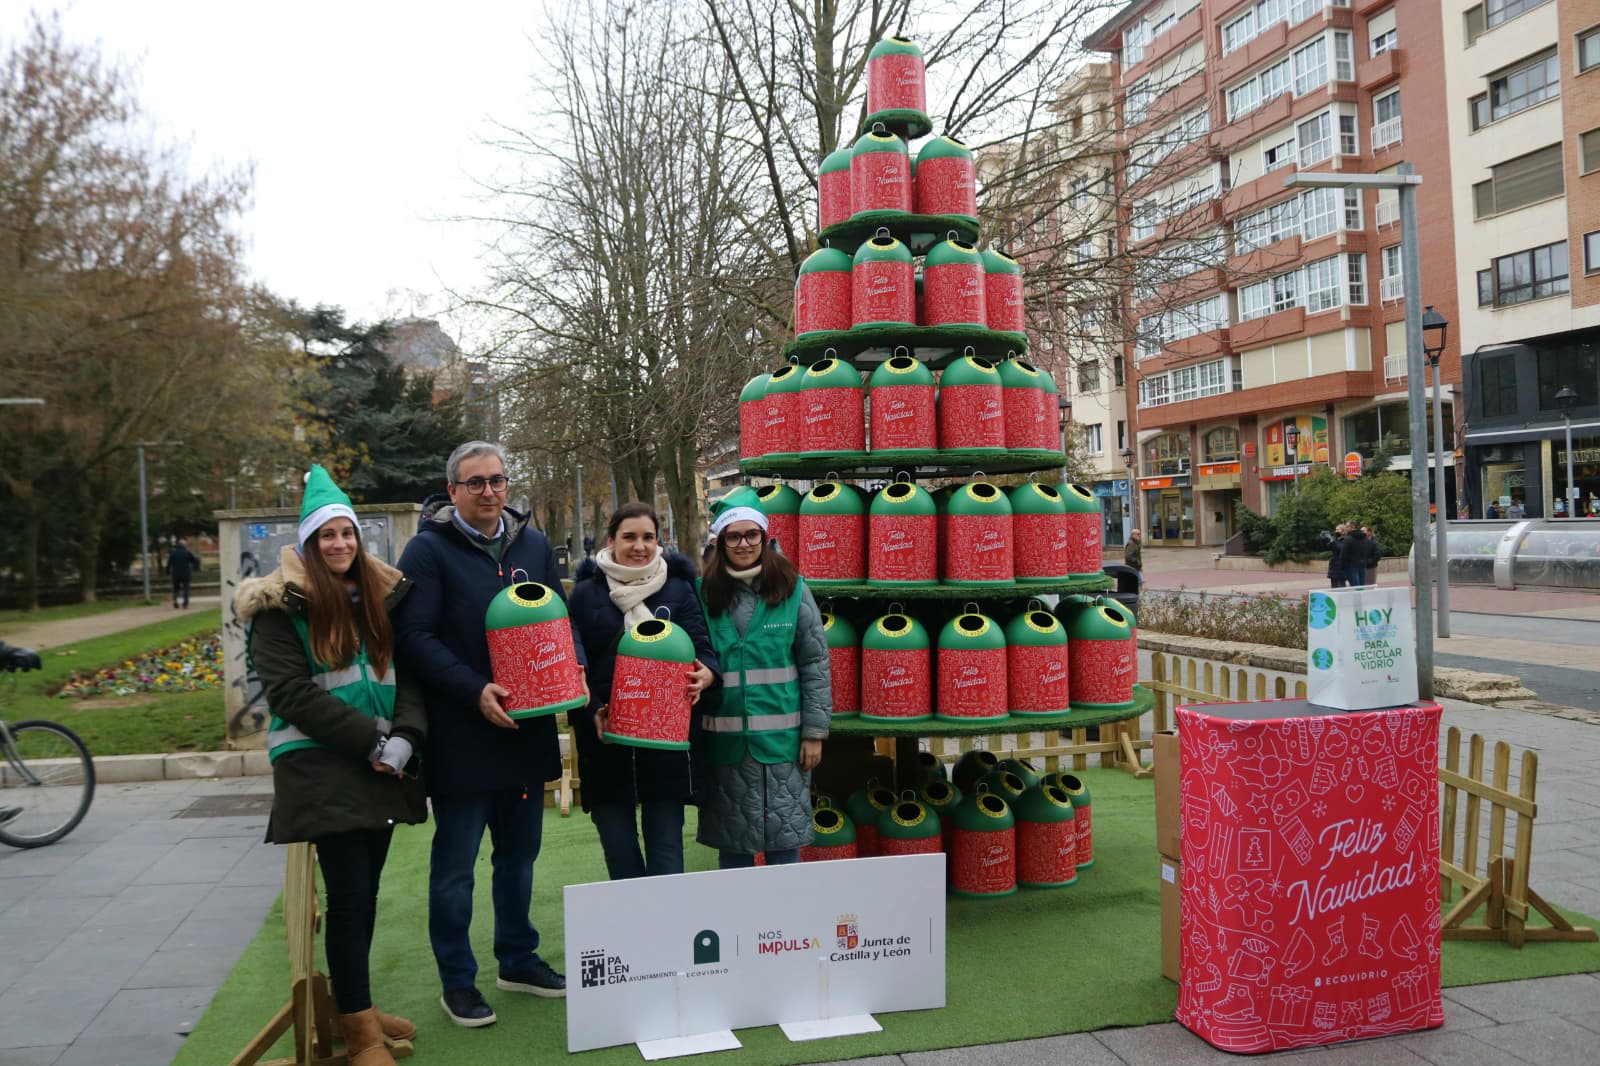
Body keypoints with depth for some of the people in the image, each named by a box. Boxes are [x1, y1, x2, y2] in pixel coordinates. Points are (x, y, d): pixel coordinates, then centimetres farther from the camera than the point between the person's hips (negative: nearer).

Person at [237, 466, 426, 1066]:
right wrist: (372, 741, -16)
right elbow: (290, 692, -12)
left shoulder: (383, 596, 10)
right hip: (321, 765, -5)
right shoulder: (283, 606, -4)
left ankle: (353, 1003, 26)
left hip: (382, 764, 5)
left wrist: (405, 737, -11)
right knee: (349, 893, -5)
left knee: (365, 888, 11)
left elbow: (407, 674, 7)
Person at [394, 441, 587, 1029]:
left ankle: (518, 960, 34)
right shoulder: (428, 549, -8)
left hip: (527, 727, 5)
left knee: (520, 852, 17)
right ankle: (457, 981, 21)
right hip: (461, 733, -5)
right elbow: (415, 635, -15)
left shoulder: (533, 544, 9)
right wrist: (475, 691, -22)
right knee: (455, 860, 7)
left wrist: (574, 665, -5)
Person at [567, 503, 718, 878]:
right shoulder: (586, 593, 3)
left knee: (666, 846, 4)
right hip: (605, 740, 1)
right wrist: (591, 712, -14)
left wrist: (705, 673, -22)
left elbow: (702, 646, 2)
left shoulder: (679, 590, 5)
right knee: (619, 849, 10)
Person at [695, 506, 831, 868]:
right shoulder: (706, 594, 2)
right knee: (732, 843, 9)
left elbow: (815, 664, 0)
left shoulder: (792, 589, -1)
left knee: (784, 843, 5)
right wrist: (694, 734, -4)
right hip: (726, 740, 1)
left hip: (781, 738, -1)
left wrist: (814, 732, -3)